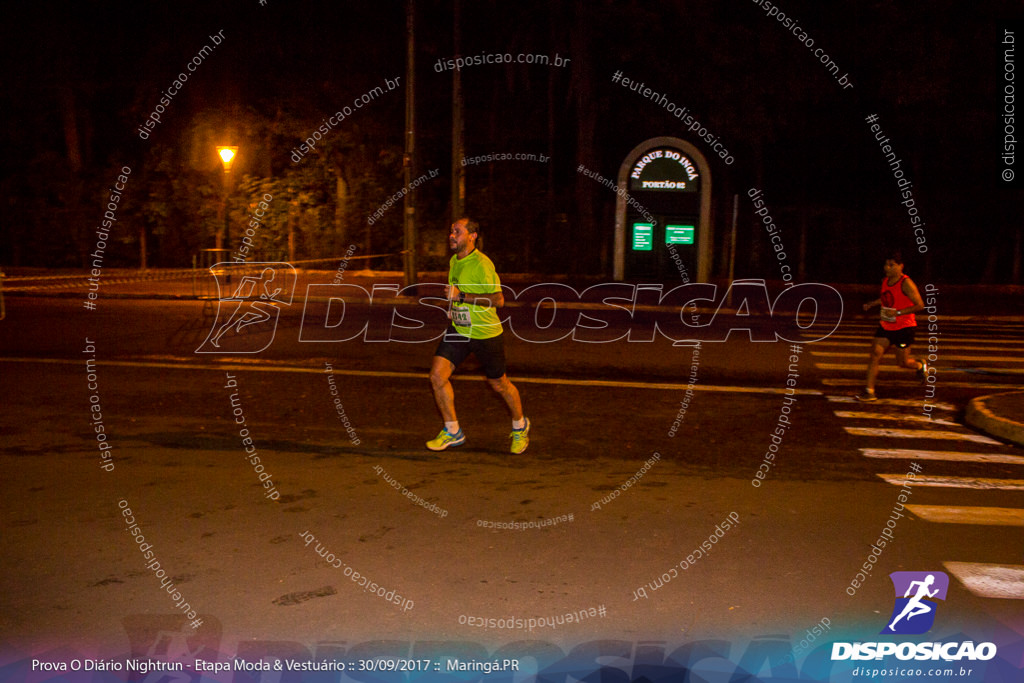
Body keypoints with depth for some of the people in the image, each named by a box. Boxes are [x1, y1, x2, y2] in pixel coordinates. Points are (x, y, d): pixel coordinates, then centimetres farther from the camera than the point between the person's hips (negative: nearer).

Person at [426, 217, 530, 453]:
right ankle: (452, 431, 7)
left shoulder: (482, 264, -20)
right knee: (437, 375, -8)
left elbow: (498, 299, -27)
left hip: (486, 334, -7)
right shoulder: (454, 261, 7)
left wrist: (462, 296, -27)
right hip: (458, 330, 7)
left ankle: (520, 426, 36)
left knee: (499, 384, 8)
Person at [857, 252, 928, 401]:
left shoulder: (906, 283, -17)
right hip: (886, 326, 6)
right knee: (875, 353, -8)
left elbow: (920, 305, -19)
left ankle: (920, 365, 39)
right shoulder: (885, 280, 4)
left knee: (902, 362, 3)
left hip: (904, 327, -6)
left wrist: (898, 313, -24)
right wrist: (872, 304, 10)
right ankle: (869, 391, -5)